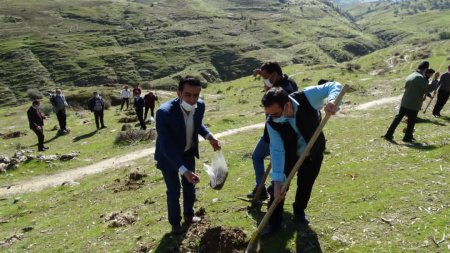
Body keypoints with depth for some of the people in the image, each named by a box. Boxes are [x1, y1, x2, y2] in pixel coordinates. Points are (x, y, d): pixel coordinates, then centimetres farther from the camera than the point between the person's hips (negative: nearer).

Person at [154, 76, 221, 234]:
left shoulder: (200, 106, -20)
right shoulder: (164, 112, -38)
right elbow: (166, 146, -38)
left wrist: (209, 136, -15)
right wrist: (183, 170, -47)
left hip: (188, 152, 5)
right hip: (168, 156, -5)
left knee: (189, 185, 19)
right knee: (174, 190, 4)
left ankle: (189, 215, 43)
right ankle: (175, 222, 29)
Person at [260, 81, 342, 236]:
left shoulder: (306, 97, -35)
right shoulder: (272, 123, -31)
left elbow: (334, 86, -30)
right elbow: (277, 151, -31)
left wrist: (332, 101, -54)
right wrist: (277, 180, -38)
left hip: (314, 152, 0)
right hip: (289, 154, 0)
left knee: (306, 184, 14)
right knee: (279, 186, -7)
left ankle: (299, 211, 42)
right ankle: (274, 221, 11)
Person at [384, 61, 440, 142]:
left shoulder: (410, 76, 11)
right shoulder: (420, 78, -17)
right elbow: (429, 88, -21)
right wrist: (435, 79, -12)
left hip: (404, 103, 8)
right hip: (413, 105, -7)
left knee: (398, 118, 12)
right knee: (411, 122, 8)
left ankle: (389, 135, 13)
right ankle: (407, 137, 19)